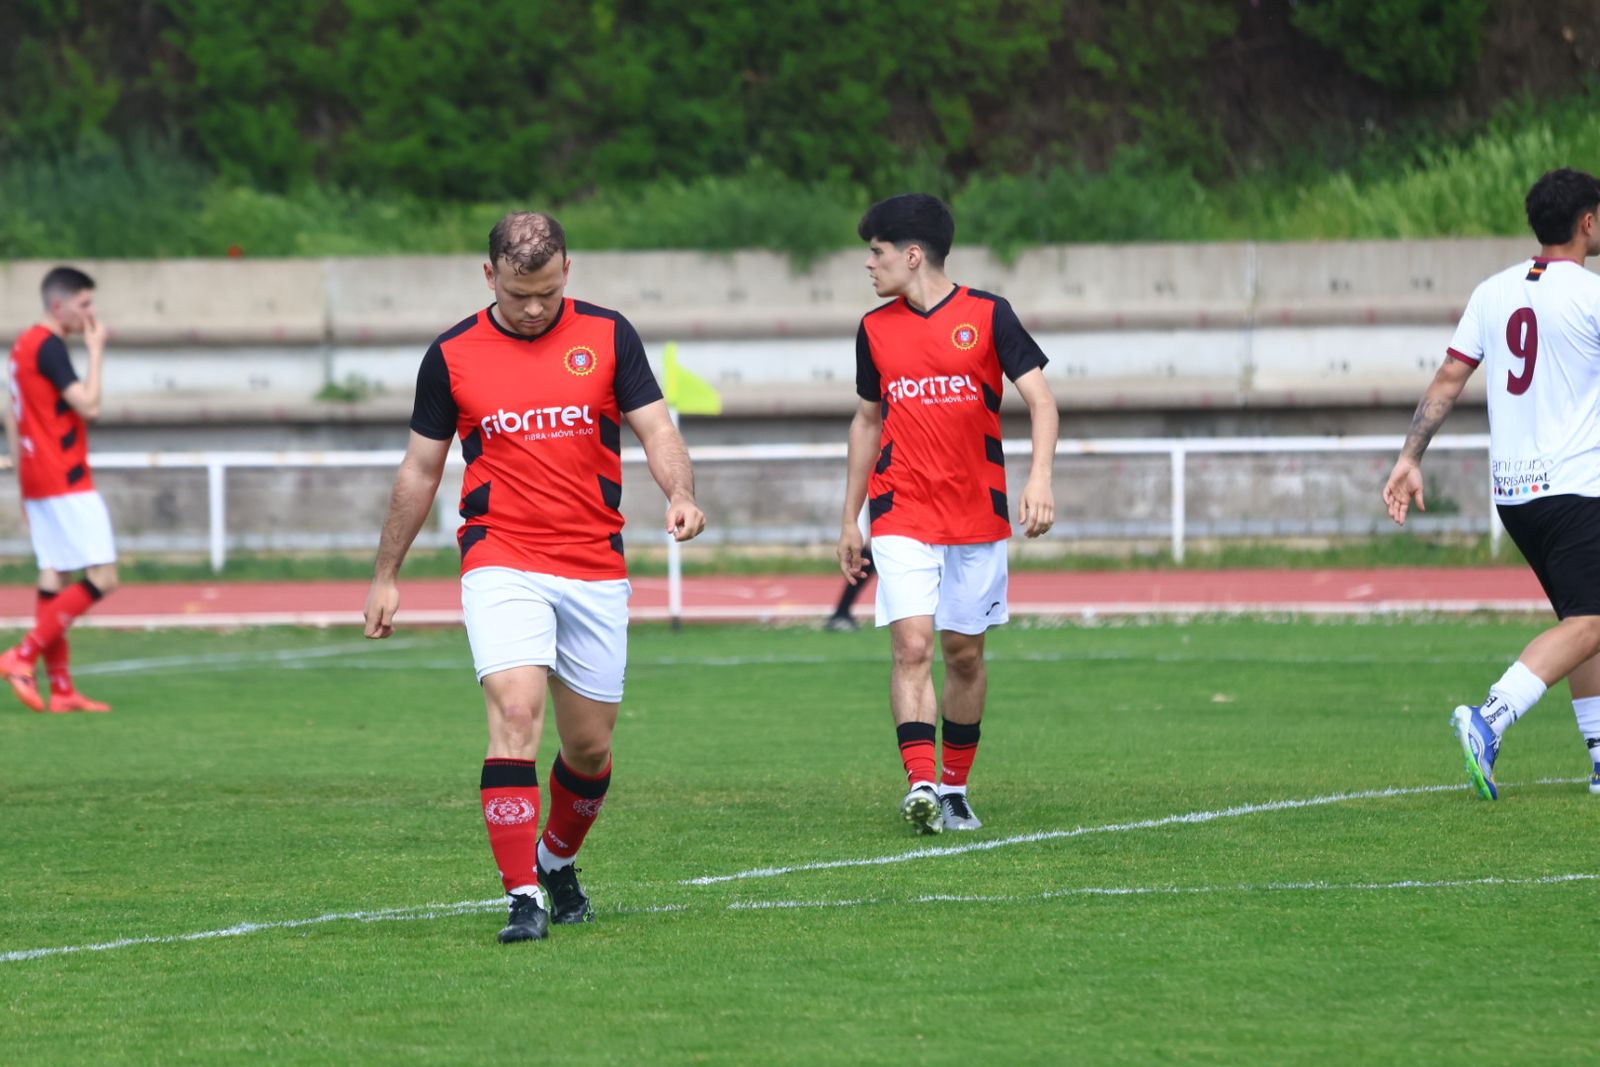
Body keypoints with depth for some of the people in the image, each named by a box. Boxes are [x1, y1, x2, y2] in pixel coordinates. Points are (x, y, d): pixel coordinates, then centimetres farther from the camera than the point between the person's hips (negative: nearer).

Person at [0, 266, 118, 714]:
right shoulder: (49, 346, -15)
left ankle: (61, 689, 6)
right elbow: (88, 406, -21)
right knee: (102, 578, -9)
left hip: (38, 486, 10)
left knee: (54, 577, 8)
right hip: (66, 486, -10)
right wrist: (96, 349, -13)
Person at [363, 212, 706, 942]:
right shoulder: (451, 355, 3)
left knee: (590, 744, 7)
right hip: (502, 561, -2)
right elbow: (421, 468, 11)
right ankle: (523, 898, -21)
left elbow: (655, 427, 1)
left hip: (595, 571, 2)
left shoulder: (607, 336, 2)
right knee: (515, 712, -21)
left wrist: (679, 494, -21)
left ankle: (557, 861, 36)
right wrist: (384, 575, 14)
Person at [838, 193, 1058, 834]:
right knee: (912, 646, -15)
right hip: (902, 518, 1)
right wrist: (849, 520, 18)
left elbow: (1040, 401, -6)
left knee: (965, 654, 6)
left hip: (978, 515, -1)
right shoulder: (875, 329, 7)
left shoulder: (987, 316, -3)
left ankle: (955, 789, 20)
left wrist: (1040, 478, -23)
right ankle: (920, 786, -23)